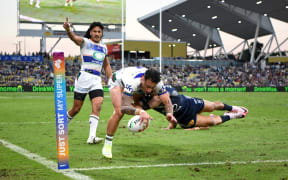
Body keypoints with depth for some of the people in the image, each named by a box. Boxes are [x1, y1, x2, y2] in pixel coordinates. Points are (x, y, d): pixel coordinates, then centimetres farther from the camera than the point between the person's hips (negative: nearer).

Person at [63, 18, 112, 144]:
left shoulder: (103, 47, 17)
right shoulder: (85, 42, -1)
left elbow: (106, 65, 28)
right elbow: (75, 38, -24)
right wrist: (68, 30, -45)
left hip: (97, 80, 4)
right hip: (84, 77, -4)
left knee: (97, 105, -16)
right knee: (76, 108, 2)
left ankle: (92, 136, -22)